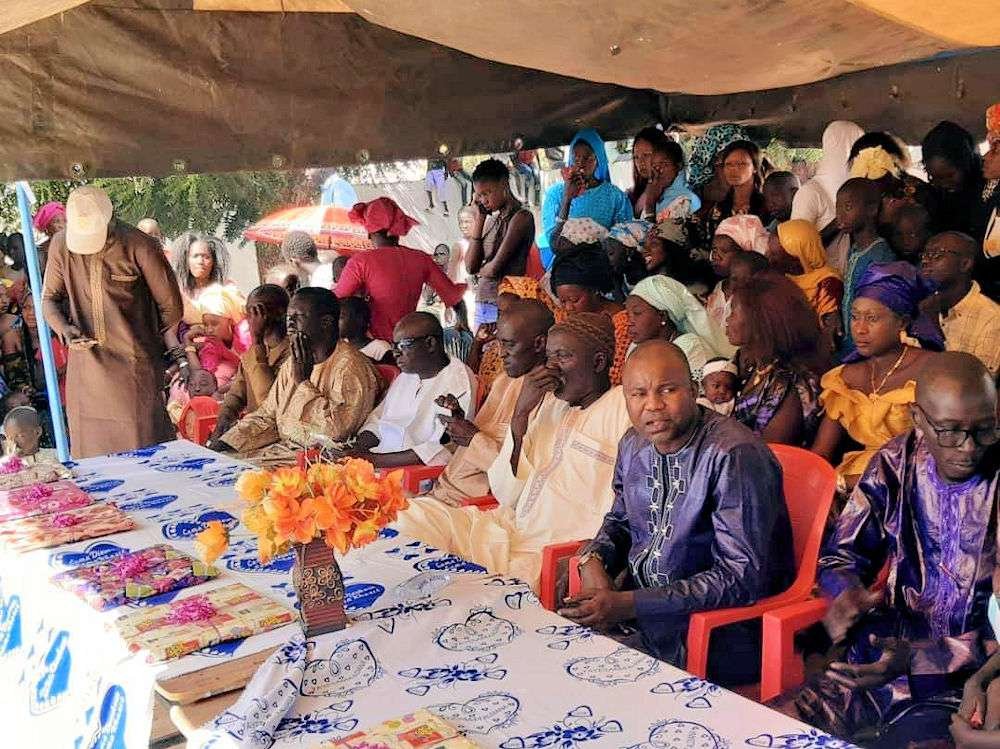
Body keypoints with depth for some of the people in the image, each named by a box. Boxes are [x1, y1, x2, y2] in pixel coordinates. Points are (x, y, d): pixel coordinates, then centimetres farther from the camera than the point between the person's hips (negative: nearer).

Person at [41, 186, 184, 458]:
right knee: (91, 450, 8)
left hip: (133, 364, -3)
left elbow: (172, 305, -3)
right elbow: (49, 298, 10)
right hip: (86, 362, 4)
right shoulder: (61, 244, -2)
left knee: (143, 449, 1)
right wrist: (64, 328, -10)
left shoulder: (139, 246, -13)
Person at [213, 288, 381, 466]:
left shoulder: (351, 367, -14)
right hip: (282, 449, 8)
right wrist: (223, 446, 1)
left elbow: (336, 429, -24)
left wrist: (303, 381, -15)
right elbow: (266, 416, 16)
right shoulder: (292, 363, 14)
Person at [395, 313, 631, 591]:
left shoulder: (625, 407, -4)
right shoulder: (547, 402, 14)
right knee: (413, 515, -9)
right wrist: (520, 414, -4)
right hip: (514, 532, 7)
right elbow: (507, 495, 5)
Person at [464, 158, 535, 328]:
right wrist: (479, 218, 6)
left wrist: (480, 270, 10)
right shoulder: (491, 219, 15)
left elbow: (496, 268, -13)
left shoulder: (521, 217, -7)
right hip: (482, 303, 7)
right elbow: (470, 266, 5)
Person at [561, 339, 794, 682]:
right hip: (635, 606, 7)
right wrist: (594, 560, -2)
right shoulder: (634, 445, 5)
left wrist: (629, 604, -27)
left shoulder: (734, 455, -20)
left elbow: (743, 577, -23)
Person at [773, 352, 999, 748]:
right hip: (878, 668, 4)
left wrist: (918, 659, -24)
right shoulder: (896, 463, 1)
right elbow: (840, 554, 10)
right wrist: (848, 594, -13)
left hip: (964, 684, -3)